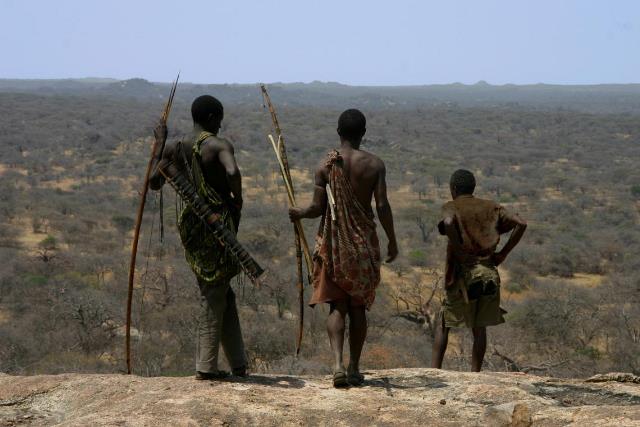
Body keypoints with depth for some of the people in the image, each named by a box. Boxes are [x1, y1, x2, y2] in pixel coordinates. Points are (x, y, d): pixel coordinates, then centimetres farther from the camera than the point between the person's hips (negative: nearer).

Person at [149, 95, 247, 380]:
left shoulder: (175, 149, 5)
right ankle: (205, 366, 6)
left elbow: (154, 183, 14)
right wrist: (238, 200, -12)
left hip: (192, 225, 6)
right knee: (215, 295, 4)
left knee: (219, 294, 15)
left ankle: (238, 363, 18)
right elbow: (233, 172, -30)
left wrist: (160, 144, 21)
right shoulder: (219, 145, -11)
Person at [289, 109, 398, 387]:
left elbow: (318, 208, -5)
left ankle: (338, 363, -14)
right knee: (358, 307, 10)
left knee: (337, 306, 5)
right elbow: (382, 206, -8)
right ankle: (354, 368, 14)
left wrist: (298, 213, 17)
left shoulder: (326, 165, -5)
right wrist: (392, 240, 3)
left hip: (333, 242, 0)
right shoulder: (374, 164, -5)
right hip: (364, 242, 0)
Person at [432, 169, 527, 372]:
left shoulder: (451, 207, 1)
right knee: (479, 327, 11)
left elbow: (449, 222, -24)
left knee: (443, 324, 10)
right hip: (489, 273, 3)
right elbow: (520, 224, 2)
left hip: (464, 273, -3)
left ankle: (434, 370, 5)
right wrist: (503, 253, 5)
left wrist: (457, 250, -13)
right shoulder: (491, 208, 14)